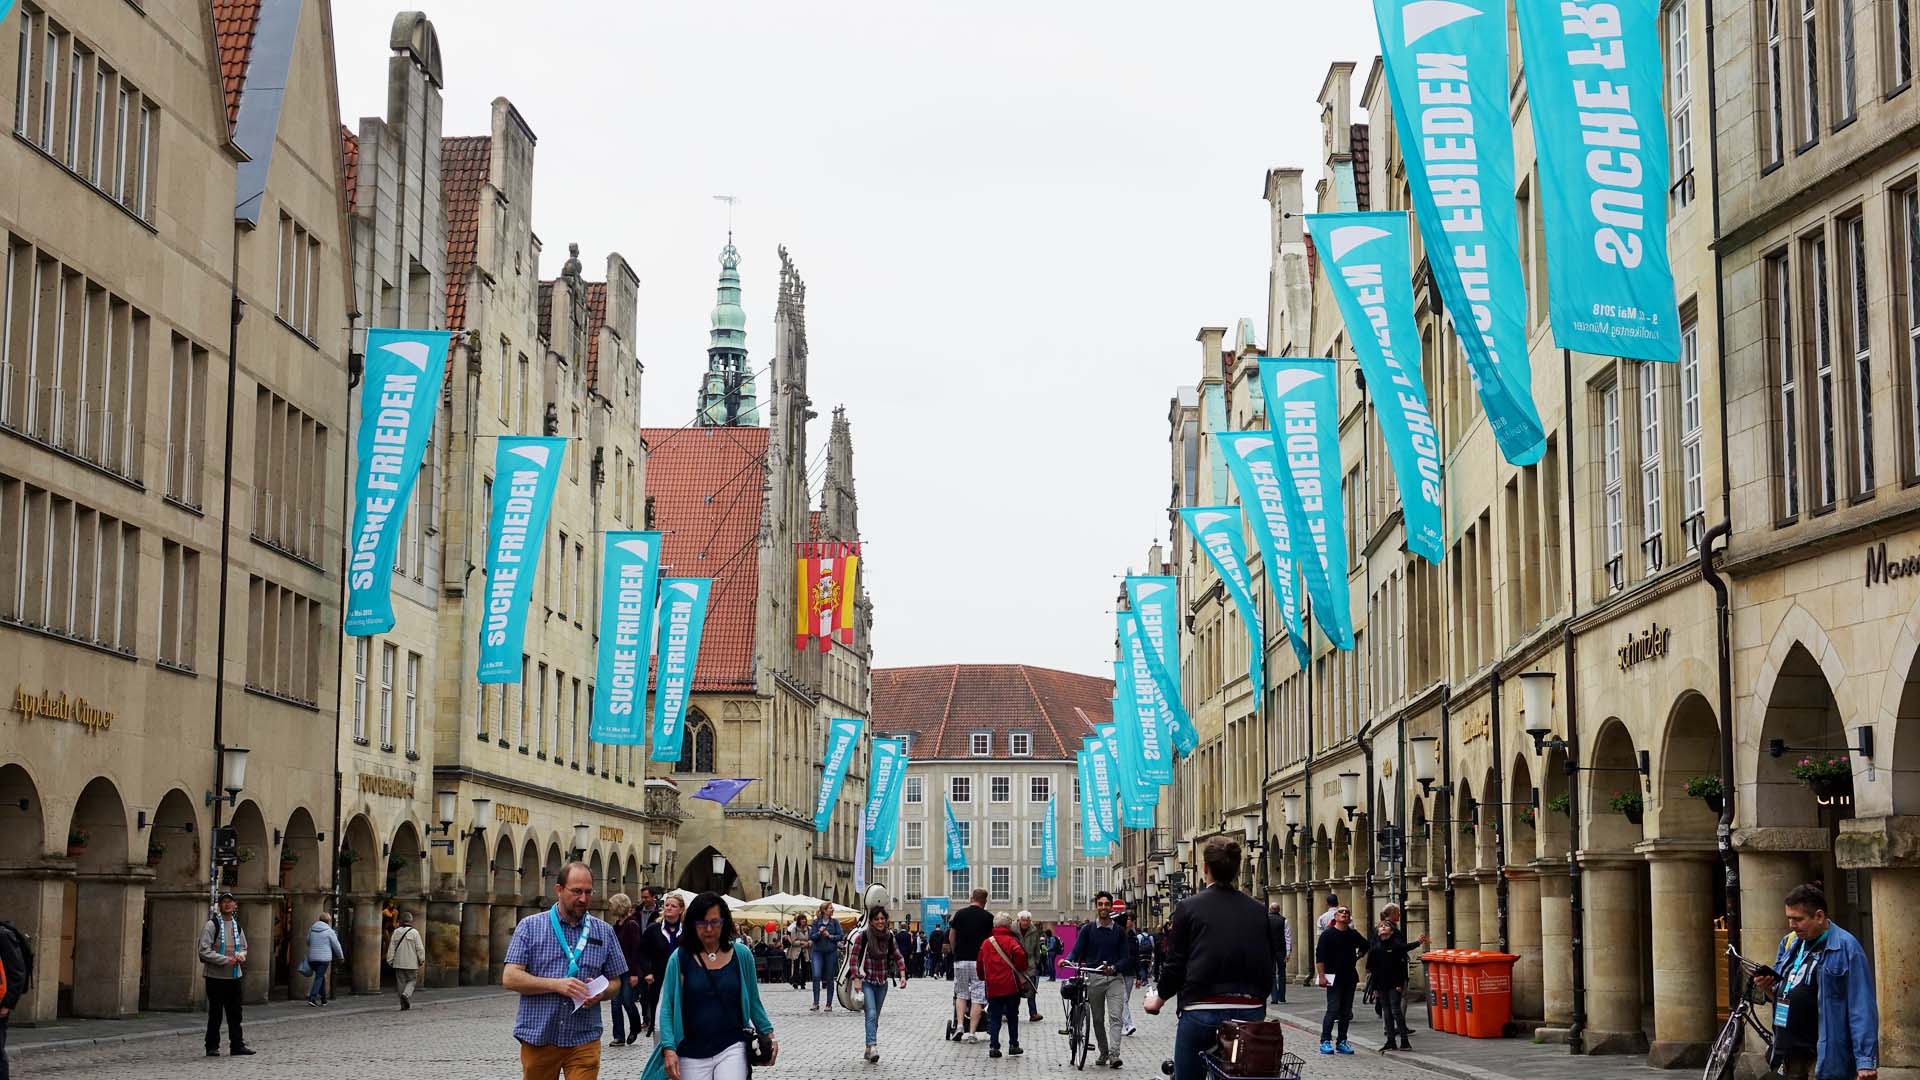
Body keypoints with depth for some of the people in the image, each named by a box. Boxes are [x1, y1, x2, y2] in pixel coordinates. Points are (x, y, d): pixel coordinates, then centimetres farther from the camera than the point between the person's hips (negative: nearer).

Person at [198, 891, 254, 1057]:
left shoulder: (237, 926, 13)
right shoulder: (211, 925, -7)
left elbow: (243, 948, 22)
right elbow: (204, 951, -14)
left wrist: (240, 955, -2)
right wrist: (225, 960, -19)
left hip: (234, 975, 6)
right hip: (216, 975, -5)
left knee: (235, 1013, 8)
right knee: (215, 1014, 1)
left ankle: (237, 1045, 14)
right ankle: (212, 1047, 9)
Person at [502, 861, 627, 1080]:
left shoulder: (604, 933, 8)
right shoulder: (531, 927, 1)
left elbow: (614, 984, 13)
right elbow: (509, 978, -7)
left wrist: (600, 993, -11)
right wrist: (557, 984, -18)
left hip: (584, 1040, 1)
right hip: (538, 1038, -1)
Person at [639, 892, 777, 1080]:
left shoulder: (741, 954, 5)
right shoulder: (680, 958, 1)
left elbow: (752, 1001, 17)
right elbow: (667, 1008, 0)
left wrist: (768, 1033, 11)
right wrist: (669, 1049, -10)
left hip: (732, 1048, 0)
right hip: (692, 1055, 0)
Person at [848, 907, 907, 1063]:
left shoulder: (889, 936, 2)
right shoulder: (862, 936, -11)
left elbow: (898, 956, 9)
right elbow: (853, 958, -11)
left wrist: (902, 975, -5)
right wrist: (857, 980, -17)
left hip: (882, 982, 5)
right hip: (866, 981, -5)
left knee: (875, 1017, 10)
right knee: (871, 1014, -20)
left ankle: (868, 1050, 19)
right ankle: (873, 1046, -30)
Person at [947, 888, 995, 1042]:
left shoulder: (960, 914, 4)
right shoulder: (988, 917, 0)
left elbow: (951, 937, 10)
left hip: (961, 960, 2)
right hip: (980, 960, -2)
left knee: (961, 994, 15)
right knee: (978, 997, 2)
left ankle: (959, 1025, -2)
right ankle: (972, 1032, -2)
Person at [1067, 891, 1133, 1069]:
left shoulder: (1119, 932, 7)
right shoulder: (1087, 930, 7)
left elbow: (1126, 958, 3)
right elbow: (1077, 951, 0)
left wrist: (1114, 968, -18)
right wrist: (1068, 960, -22)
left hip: (1114, 978, -1)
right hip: (1093, 978, 1)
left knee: (1115, 1017, -14)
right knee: (1097, 1019, 8)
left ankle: (1114, 1054, -21)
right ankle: (1103, 1053, 20)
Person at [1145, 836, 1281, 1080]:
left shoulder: (1189, 907, -4)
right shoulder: (1257, 911, 7)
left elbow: (1176, 966, -3)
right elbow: (1270, 962, 11)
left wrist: (1159, 998, 15)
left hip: (1202, 1012, -3)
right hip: (1251, 1012, 3)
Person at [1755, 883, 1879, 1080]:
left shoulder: (1845, 947, -12)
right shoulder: (1789, 943, 11)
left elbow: (1862, 1008, -16)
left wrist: (1866, 1060, -21)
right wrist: (1769, 988, 0)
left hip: (1824, 1054, -7)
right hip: (1791, 1052, 7)